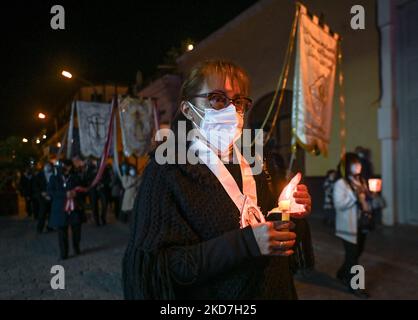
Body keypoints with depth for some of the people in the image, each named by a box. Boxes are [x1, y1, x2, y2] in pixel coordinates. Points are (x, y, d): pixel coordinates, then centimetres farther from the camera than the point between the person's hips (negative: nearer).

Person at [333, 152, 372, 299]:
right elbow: (338, 204, -23)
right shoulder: (340, 183, -13)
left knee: (356, 253, 18)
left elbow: (366, 199, 22)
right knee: (352, 255, 0)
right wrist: (355, 195, -25)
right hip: (348, 226, -8)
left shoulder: (361, 181, 10)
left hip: (362, 225, 8)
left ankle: (342, 274, 38)